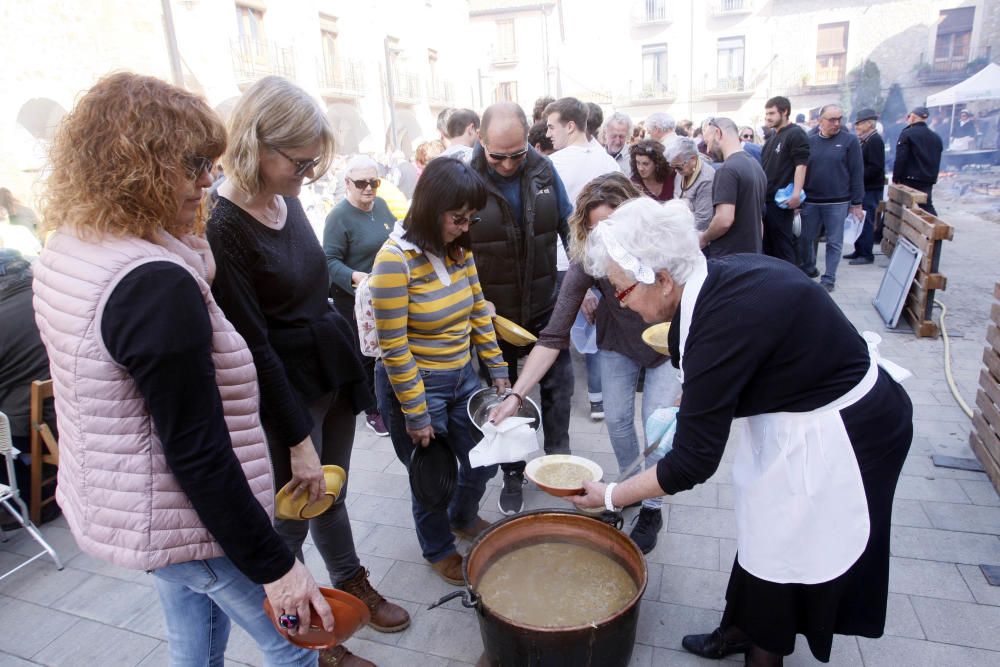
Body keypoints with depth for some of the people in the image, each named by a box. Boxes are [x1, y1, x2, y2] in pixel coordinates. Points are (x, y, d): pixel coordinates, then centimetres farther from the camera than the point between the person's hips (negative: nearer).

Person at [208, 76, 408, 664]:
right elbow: (253, 347, -21)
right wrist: (298, 440, -17)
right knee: (291, 517, 12)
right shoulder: (221, 229, -21)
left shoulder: (288, 198, 2)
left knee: (331, 493, 24)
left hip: (333, 374, 7)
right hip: (285, 394, -7)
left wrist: (357, 373, 15)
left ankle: (353, 583, 47)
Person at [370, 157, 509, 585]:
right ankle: (439, 549, 43)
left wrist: (497, 369, 8)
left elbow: (478, 312, 8)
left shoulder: (459, 250, -1)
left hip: (463, 376, 6)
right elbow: (394, 348, -20)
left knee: (483, 461, 18)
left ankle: (463, 518, 51)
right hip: (415, 385, -6)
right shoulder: (395, 260, -21)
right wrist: (416, 414, -16)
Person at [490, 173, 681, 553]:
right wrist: (516, 395, -37)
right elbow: (553, 336, -30)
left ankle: (651, 510, 20)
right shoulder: (587, 261, -30)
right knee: (617, 418, 8)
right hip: (617, 345, 2)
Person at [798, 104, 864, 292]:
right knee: (806, 238, 10)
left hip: (837, 202, -2)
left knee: (834, 242, 3)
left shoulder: (850, 140, -2)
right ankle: (808, 269, 31)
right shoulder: (809, 141, 5)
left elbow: (857, 173, -3)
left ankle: (828, 279, 11)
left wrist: (857, 202, -6)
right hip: (810, 201, 3)